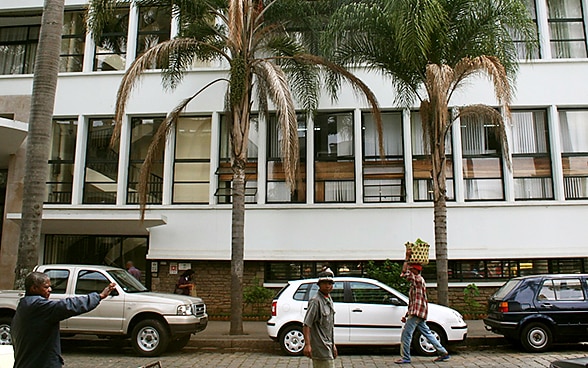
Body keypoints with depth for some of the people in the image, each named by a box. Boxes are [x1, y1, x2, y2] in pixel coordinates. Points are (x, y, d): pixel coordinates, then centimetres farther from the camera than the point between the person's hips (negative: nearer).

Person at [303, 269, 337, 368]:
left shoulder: (329, 300, 14)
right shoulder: (316, 301, -15)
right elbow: (306, 325, -20)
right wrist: (307, 344, -26)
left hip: (328, 346, 9)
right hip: (320, 348, -9)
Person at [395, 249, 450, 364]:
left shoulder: (419, 279, -10)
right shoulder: (415, 283, 20)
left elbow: (404, 273, -24)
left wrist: (407, 257, -18)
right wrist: (406, 315, 21)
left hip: (417, 312, -10)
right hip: (417, 313, 10)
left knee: (406, 334, -7)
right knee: (427, 333, 14)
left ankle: (405, 357, -2)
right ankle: (443, 353, 19)